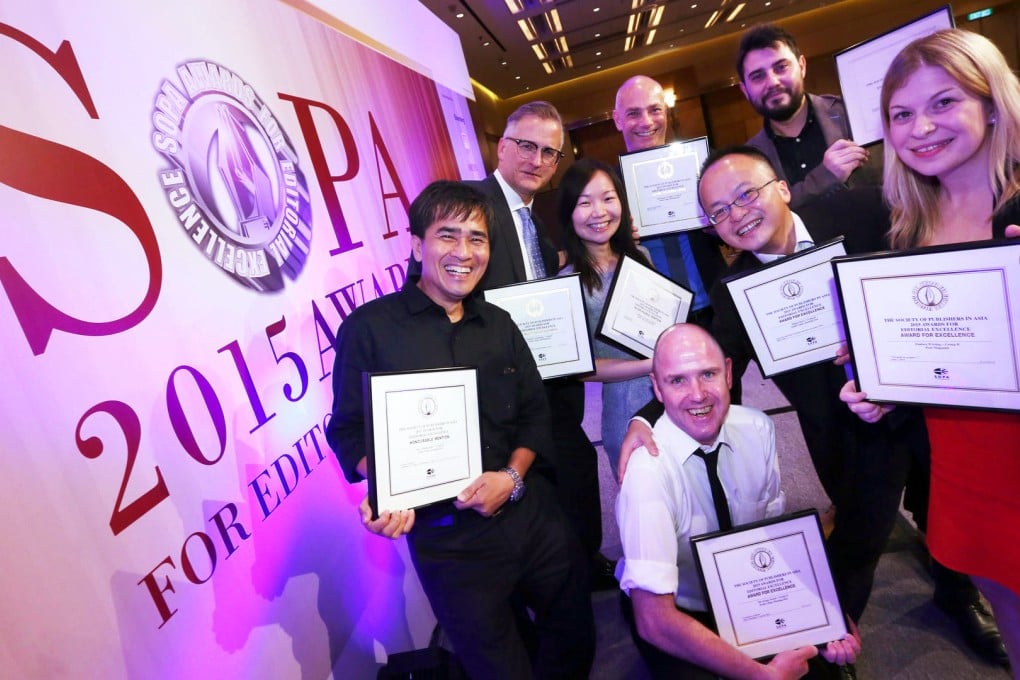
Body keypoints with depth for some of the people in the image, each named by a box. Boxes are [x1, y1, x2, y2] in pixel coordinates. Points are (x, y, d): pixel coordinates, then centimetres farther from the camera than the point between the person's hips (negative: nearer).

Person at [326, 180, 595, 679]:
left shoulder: (498, 324, 9)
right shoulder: (370, 327, -7)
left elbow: (534, 412, 9)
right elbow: (349, 429, -5)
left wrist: (513, 477, -8)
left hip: (533, 517, 5)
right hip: (448, 539, -4)